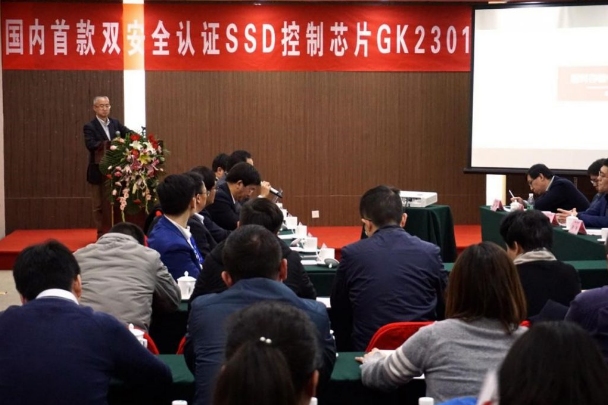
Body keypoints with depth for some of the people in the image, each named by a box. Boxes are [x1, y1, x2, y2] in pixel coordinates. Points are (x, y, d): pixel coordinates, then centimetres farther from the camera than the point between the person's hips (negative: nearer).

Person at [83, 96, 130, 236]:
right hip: (98, 171, -4)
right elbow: (90, 145, -22)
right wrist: (110, 144, -33)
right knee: (98, 205, 4)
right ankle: (102, 233, 11)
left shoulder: (115, 123, 9)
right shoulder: (90, 127, -7)